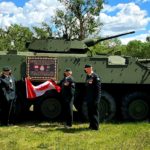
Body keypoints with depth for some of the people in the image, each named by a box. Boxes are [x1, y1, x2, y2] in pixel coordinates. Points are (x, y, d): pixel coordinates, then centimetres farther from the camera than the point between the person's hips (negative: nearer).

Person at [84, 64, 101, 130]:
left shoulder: (95, 76, -11)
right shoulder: (87, 76, 14)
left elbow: (98, 88, -15)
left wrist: (96, 99, -19)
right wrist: (86, 97, 15)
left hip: (94, 98, -8)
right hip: (89, 99, 8)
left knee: (94, 112, -3)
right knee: (90, 112, 14)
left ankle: (95, 126, 4)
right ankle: (91, 125, 24)